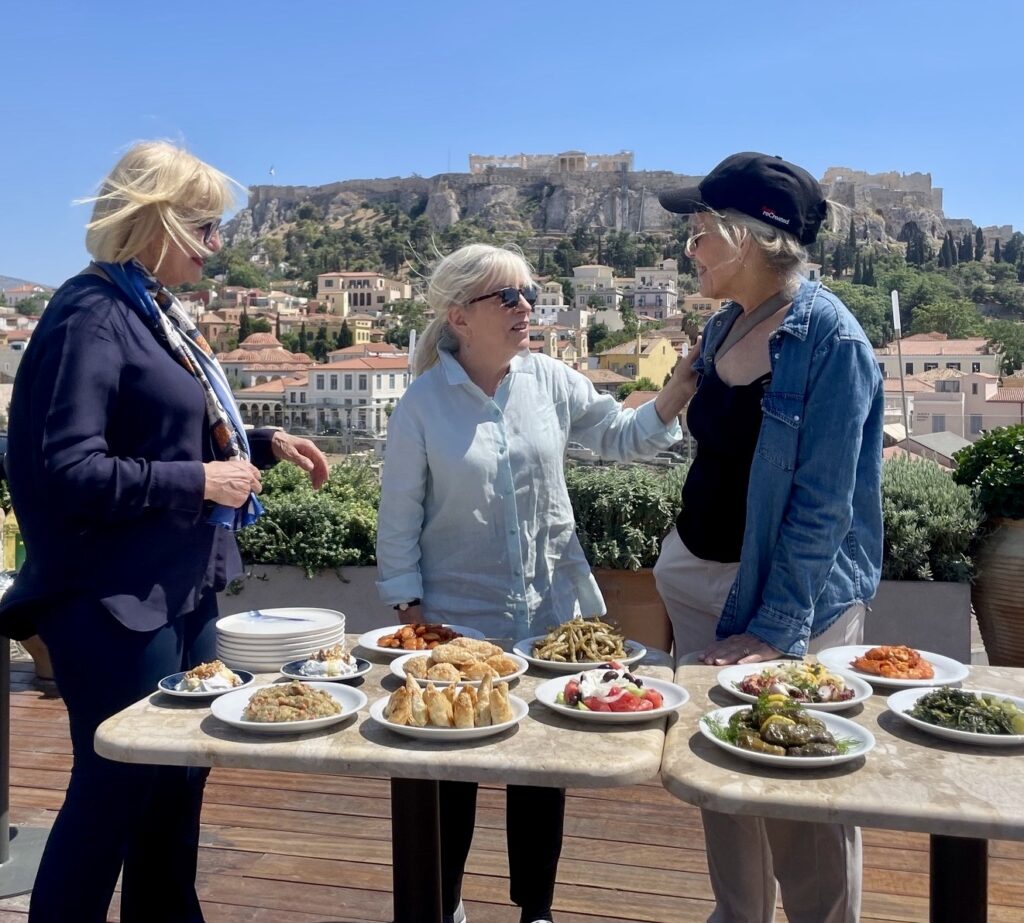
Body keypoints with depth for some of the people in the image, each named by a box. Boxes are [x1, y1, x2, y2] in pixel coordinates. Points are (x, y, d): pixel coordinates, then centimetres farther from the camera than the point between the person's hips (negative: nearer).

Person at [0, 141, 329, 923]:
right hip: (118, 602, -9)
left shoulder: (157, 311, 11)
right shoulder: (91, 315, -17)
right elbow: (65, 471, -24)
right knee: (114, 791, 3)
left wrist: (264, 444, 8)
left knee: (178, 780, 19)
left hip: (182, 589, 9)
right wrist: (199, 482, -21)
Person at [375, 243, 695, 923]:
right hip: (460, 619, -2)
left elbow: (620, 437, 6)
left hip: (551, 612, 3)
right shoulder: (424, 404, -9)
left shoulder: (549, 380, -2)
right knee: (452, 769, 13)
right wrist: (409, 605, -5)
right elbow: (400, 517, -5)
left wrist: (677, 395, -11)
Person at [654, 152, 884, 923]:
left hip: (793, 594, -7)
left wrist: (774, 629, -21)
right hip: (699, 577, 7)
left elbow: (821, 506, -20)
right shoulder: (723, 327, 4)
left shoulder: (830, 339, -18)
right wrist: (682, 567, 14)